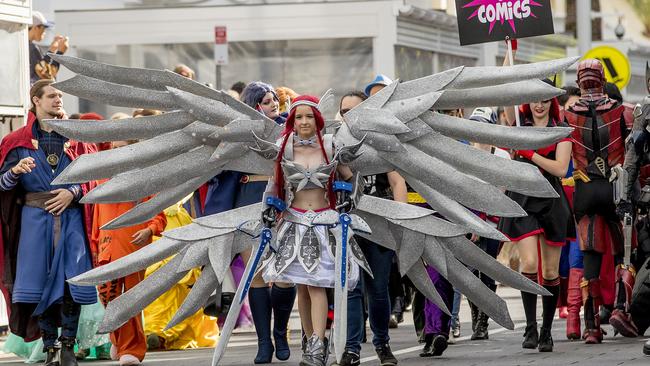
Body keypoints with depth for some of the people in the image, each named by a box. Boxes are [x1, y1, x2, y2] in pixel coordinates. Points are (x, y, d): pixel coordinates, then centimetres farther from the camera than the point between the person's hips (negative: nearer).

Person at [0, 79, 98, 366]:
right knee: (41, 282, -5)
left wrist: (72, 192, -9)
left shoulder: (74, 139, 11)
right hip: (35, 218, -1)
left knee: (72, 285, -8)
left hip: (71, 217, 1)